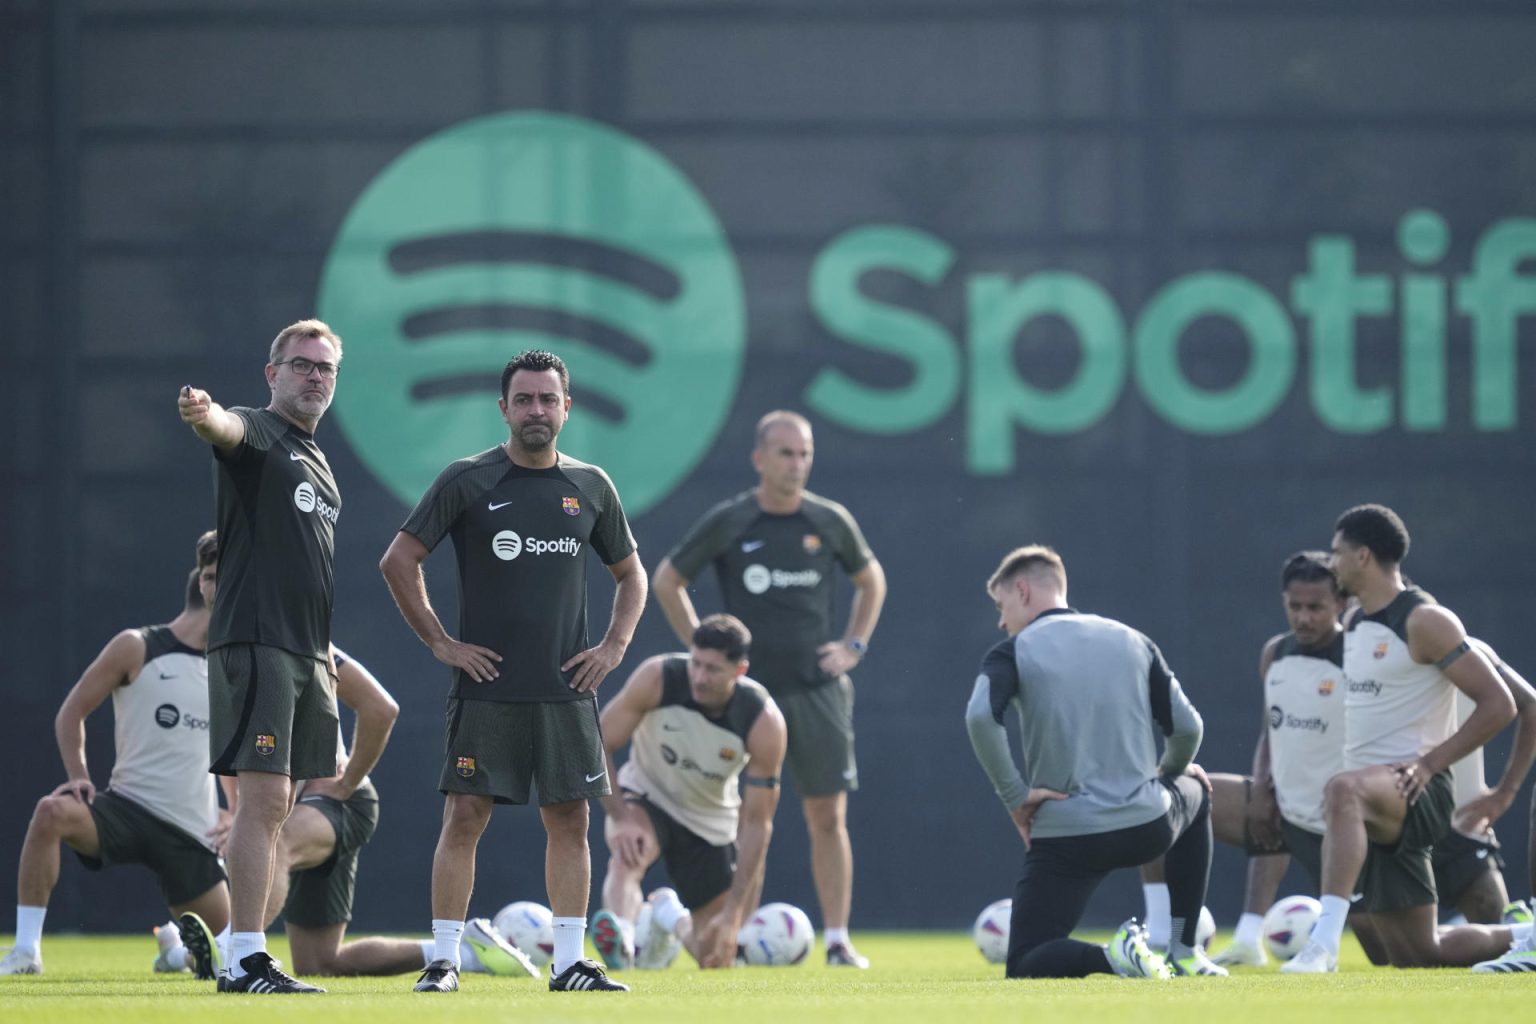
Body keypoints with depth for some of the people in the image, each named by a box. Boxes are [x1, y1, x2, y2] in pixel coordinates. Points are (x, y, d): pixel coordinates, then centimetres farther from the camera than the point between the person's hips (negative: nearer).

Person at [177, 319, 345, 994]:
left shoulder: (317, 464, 22)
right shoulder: (257, 434, -4)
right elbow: (226, 430, -29)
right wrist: (202, 414, -53)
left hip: (306, 654, 9)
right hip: (254, 643, -9)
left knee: (274, 810, 10)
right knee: (264, 800, -15)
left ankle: (245, 961, 14)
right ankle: (245, 961, -17)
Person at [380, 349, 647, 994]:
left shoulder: (590, 486, 10)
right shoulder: (468, 481, -1)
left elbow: (630, 573, 22)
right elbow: (399, 561, 1)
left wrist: (615, 646, 8)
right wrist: (440, 643, -3)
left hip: (566, 691, 3)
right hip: (487, 688, -3)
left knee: (570, 820, 3)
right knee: (465, 818, -5)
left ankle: (569, 964, 8)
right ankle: (444, 961, -1)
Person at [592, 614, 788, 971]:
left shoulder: (764, 724, -27)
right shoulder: (657, 678, -28)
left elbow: (756, 822, -23)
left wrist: (733, 914, -26)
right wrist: (621, 818, -32)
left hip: (711, 821, 2)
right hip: (646, 798, -2)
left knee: (716, 957, 5)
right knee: (628, 854, -39)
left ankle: (673, 919, 35)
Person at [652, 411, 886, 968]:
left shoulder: (830, 521, 4)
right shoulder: (727, 523, -3)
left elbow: (870, 579, 21)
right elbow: (667, 580, 8)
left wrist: (854, 645, 10)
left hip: (819, 689, 2)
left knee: (828, 816, -1)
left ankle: (838, 939, 2)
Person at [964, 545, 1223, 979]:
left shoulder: (1014, 652, 0)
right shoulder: (1132, 641, 11)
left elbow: (980, 717, -21)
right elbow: (1186, 727, 7)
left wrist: (1015, 796, -12)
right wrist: (1171, 771, 29)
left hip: (1064, 836, -3)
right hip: (1147, 826, 3)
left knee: (1024, 968, 6)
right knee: (1195, 792, 40)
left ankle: (1114, 956, -24)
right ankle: (1184, 951, 30)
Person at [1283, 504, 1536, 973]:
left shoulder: (1424, 622, -10)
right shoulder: (1354, 624, 15)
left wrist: (1429, 763, -19)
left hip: (1416, 792, -9)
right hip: (1375, 802, 9)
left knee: (1343, 791, -42)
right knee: (1418, 955, 11)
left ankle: (1324, 943, -51)